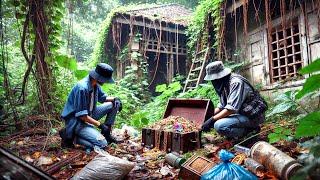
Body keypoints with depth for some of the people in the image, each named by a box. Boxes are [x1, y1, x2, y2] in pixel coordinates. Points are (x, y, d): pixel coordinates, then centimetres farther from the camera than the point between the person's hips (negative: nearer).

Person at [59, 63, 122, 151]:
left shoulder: (95, 84, -3)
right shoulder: (82, 88, -29)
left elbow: (102, 97, 16)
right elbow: (81, 115, -26)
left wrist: (114, 99, -4)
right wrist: (100, 125, -21)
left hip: (89, 114, 9)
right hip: (76, 121, -9)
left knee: (114, 105, 1)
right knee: (102, 143, -21)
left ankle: (106, 133, 9)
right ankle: (69, 137, -5)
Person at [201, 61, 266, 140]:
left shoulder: (236, 83, -22)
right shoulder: (224, 84, 7)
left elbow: (231, 108, -29)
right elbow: (221, 106, 14)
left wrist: (212, 120, -25)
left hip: (252, 116, -10)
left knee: (219, 125, -26)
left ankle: (248, 130, -6)